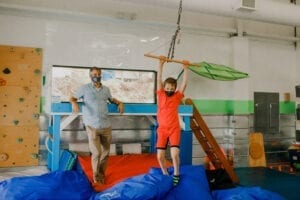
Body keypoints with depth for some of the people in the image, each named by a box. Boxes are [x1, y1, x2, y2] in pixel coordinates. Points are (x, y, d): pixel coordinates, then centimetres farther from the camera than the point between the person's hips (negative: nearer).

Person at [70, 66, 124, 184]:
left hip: (106, 126, 4)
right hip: (92, 126, -4)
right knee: (96, 152, -8)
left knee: (106, 152, 11)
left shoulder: (106, 89, 11)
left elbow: (111, 99, 27)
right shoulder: (85, 88, 0)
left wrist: (119, 103, 8)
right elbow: (73, 98, 4)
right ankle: (96, 176, 13)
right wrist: (74, 103, -19)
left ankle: (102, 174, 30)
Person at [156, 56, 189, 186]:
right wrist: (161, 64, -5)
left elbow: (184, 83, -3)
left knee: (175, 155, -12)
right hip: (162, 129, 1)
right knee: (160, 156, -1)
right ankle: (165, 175, 23)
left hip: (174, 129, -1)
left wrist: (185, 68, -4)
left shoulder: (177, 96, 3)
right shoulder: (161, 95, 4)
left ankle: (176, 175, 11)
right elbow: (159, 79, -1)